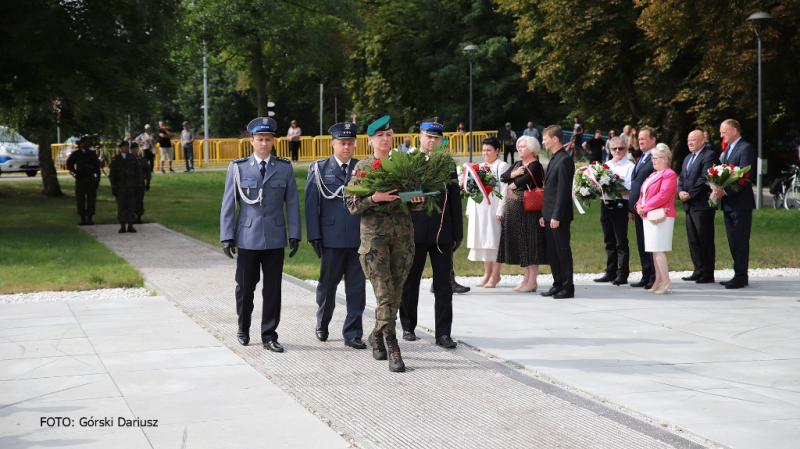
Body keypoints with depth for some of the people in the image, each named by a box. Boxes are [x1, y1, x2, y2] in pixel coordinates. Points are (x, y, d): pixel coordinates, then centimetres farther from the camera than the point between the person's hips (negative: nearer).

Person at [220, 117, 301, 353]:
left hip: (275, 238, 1)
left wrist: (294, 234, -1)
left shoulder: (285, 167, 4)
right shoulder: (238, 167, 2)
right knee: (245, 288, 8)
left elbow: (292, 203, 4)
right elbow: (228, 204, 2)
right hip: (247, 238, -1)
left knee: (273, 289, 2)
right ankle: (243, 329, 28)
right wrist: (227, 236, -3)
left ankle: (269, 336, 12)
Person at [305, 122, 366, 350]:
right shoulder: (319, 169, 4)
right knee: (328, 283, 11)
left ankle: (352, 333, 9)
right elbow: (311, 204, 1)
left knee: (357, 287, 1)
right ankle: (322, 324, 34)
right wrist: (314, 235, -6)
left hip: (359, 237, 1)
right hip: (331, 237, -1)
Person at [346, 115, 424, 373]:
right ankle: (392, 349, -7)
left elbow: (413, 200, 16)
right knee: (384, 294, -9)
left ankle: (377, 336, 27)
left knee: (396, 293, 7)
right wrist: (374, 198, -18)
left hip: (403, 234, 4)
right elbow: (352, 205, -2)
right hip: (374, 235, -4)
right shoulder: (362, 167, 2)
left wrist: (418, 199, -7)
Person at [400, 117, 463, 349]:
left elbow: (455, 201, 10)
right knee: (410, 282, 10)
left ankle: (443, 333, 2)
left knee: (443, 284, -1)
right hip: (414, 231, -1)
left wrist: (458, 233, 7)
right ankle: (408, 327, 24)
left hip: (442, 233, 1)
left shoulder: (448, 166, 9)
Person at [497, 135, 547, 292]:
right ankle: (527, 278, 18)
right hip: (515, 208, 8)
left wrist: (510, 187, -31)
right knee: (520, 242, 10)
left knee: (530, 241, -6)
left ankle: (532, 281, -2)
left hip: (529, 208, -8)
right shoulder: (518, 164, 15)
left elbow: (525, 179, -26)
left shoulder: (535, 165, -9)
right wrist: (514, 174, -14)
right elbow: (503, 177, 3)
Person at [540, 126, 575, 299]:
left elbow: (563, 191, -18)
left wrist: (556, 216, -20)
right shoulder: (554, 159, 17)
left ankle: (568, 288, 3)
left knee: (563, 251, -3)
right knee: (552, 252, 12)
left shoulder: (565, 160, -14)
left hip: (559, 216, -9)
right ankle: (558, 285, 19)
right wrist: (544, 214, 15)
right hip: (550, 216, 9)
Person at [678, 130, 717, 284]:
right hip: (689, 205, 9)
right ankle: (698, 271, 17)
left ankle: (708, 274, -1)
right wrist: (680, 192, -1)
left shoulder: (709, 155, -8)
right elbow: (681, 178, 18)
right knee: (693, 240, 10)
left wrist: (690, 194, -15)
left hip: (702, 205, -9)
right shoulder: (688, 158, 21)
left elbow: (704, 179, -16)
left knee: (706, 241, -4)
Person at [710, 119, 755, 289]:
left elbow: (745, 178, -18)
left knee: (741, 241, -5)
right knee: (733, 242, 11)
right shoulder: (727, 149, 18)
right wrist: (716, 189, 0)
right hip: (728, 204, 9)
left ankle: (741, 277, -3)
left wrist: (725, 191, -22)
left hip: (740, 203, -9)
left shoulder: (745, 149, -10)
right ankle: (738, 275, 16)